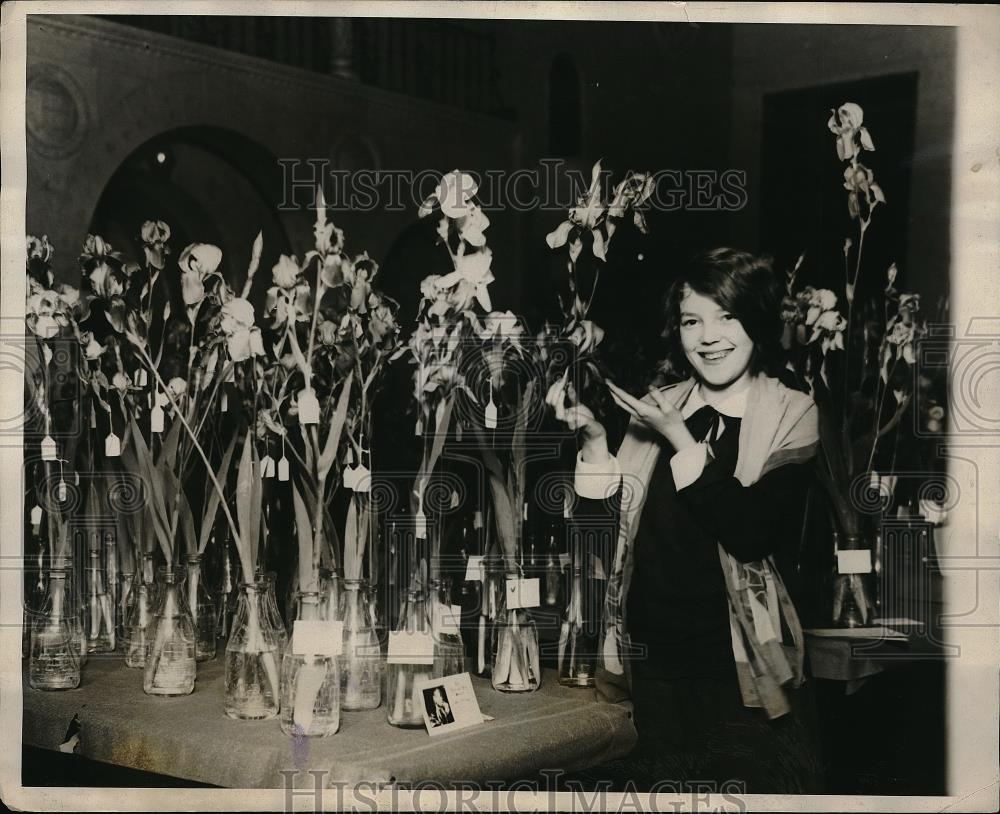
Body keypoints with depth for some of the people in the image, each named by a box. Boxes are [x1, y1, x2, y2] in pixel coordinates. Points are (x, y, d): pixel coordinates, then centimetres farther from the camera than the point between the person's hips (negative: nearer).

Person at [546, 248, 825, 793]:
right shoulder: (658, 410, 5)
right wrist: (592, 438, -10)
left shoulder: (790, 414, -4)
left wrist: (679, 440, -17)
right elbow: (601, 526, 3)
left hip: (740, 666, -3)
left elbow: (751, 532, -18)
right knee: (659, 788, 15)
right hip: (654, 659, 3)